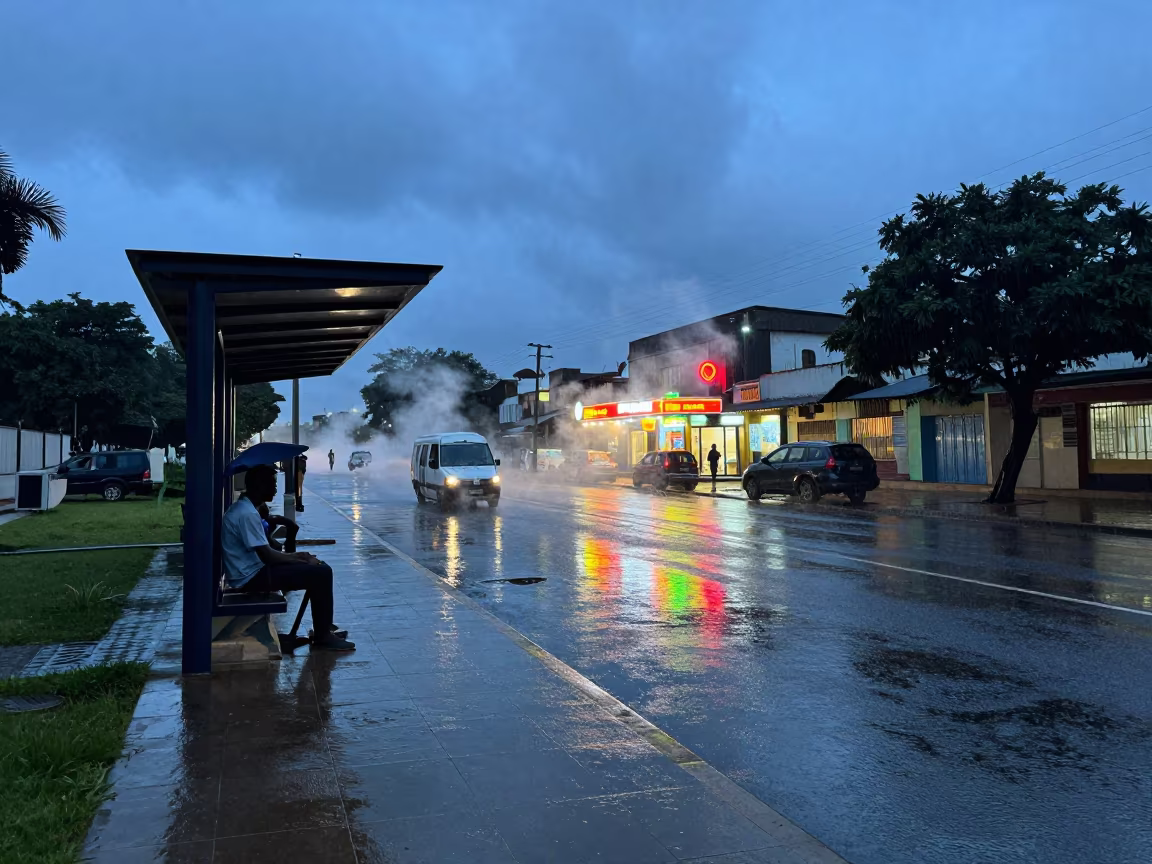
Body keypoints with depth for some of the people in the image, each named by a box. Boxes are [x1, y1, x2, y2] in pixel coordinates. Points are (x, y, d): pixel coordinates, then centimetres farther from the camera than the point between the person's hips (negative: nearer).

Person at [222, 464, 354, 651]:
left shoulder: (243, 508, 12)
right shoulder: (247, 513, -21)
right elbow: (267, 556, -22)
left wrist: (295, 556, 12)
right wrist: (302, 561, -9)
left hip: (252, 571, 11)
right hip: (252, 577, -11)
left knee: (316, 568, 15)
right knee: (321, 573, -13)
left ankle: (322, 628, 18)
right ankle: (323, 637, -3)